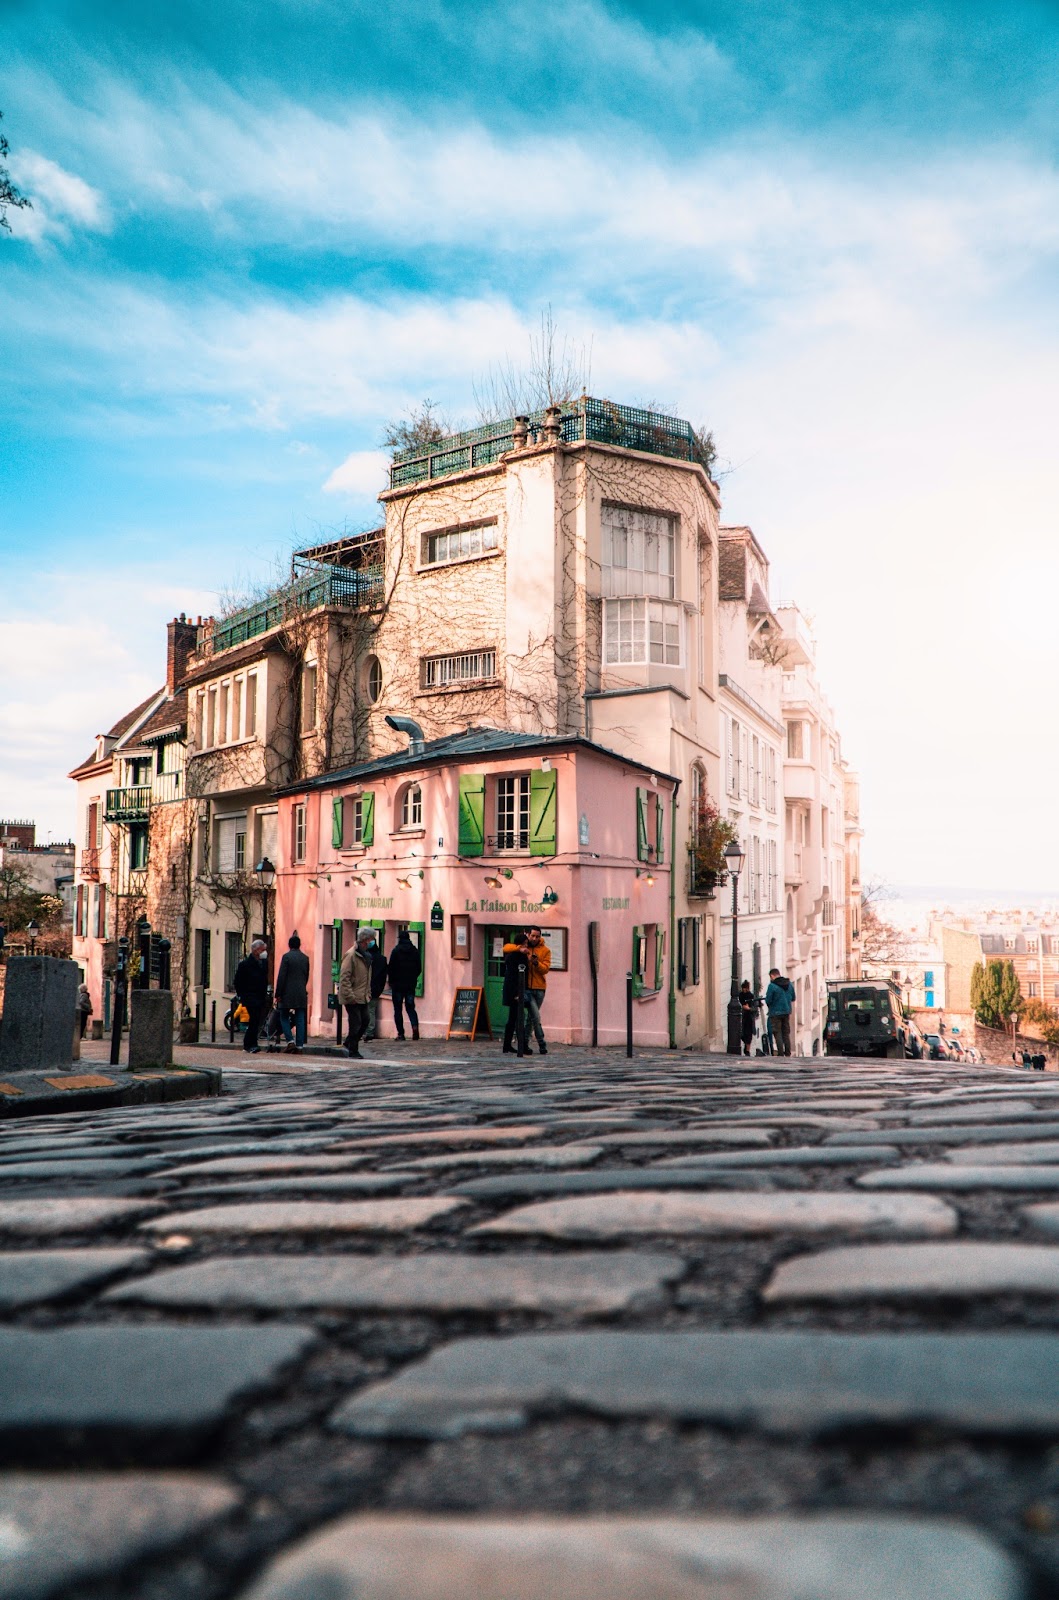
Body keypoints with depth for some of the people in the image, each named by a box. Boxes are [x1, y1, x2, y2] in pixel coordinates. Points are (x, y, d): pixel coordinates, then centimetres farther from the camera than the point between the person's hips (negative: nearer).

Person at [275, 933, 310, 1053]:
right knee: (300, 1020, 5)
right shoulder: (305, 958, 8)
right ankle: (299, 1045, 3)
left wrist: (278, 994, -6)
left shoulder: (287, 956, -7)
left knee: (284, 1017, 7)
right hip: (302, 994, 4)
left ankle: (290, 1041, -7)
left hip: (288, 993, -4)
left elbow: (281, 977, -10)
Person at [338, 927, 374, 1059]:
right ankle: (353, 1051, 7)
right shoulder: (351, 955, -14)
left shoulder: (366, 955, 14)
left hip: (363, 997, 8)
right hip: (352, 998, -8)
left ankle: (349, 1044, 25)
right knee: (355, 1023, -4)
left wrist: (368, 992, 17)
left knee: (365, 1021, 10)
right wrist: (350, 996, -21)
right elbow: (344, 977, -18)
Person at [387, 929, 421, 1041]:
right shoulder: (415, 951, 3)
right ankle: (415, 1026, -13)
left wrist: (391, 981, 6)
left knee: (398, 1009, 4)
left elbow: (390, 968, -8)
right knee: (410, 1007, 11)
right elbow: (419, 968, 6)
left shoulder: (396, 950, -8)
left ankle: (401, 1033, -1)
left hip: (398, 984, -3)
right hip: (411, 984, 3)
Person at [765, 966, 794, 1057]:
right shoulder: (789, 984, 5)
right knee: (786, 1033, 14)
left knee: (777, 1034, 1)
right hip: (787, 1012, 6)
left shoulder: (772, 986, -16)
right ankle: (788, 1053, 14)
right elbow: (793, 998, 13)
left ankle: (781, 1054, -3)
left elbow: (768, 1001, -15)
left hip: (775, 1013, -6)